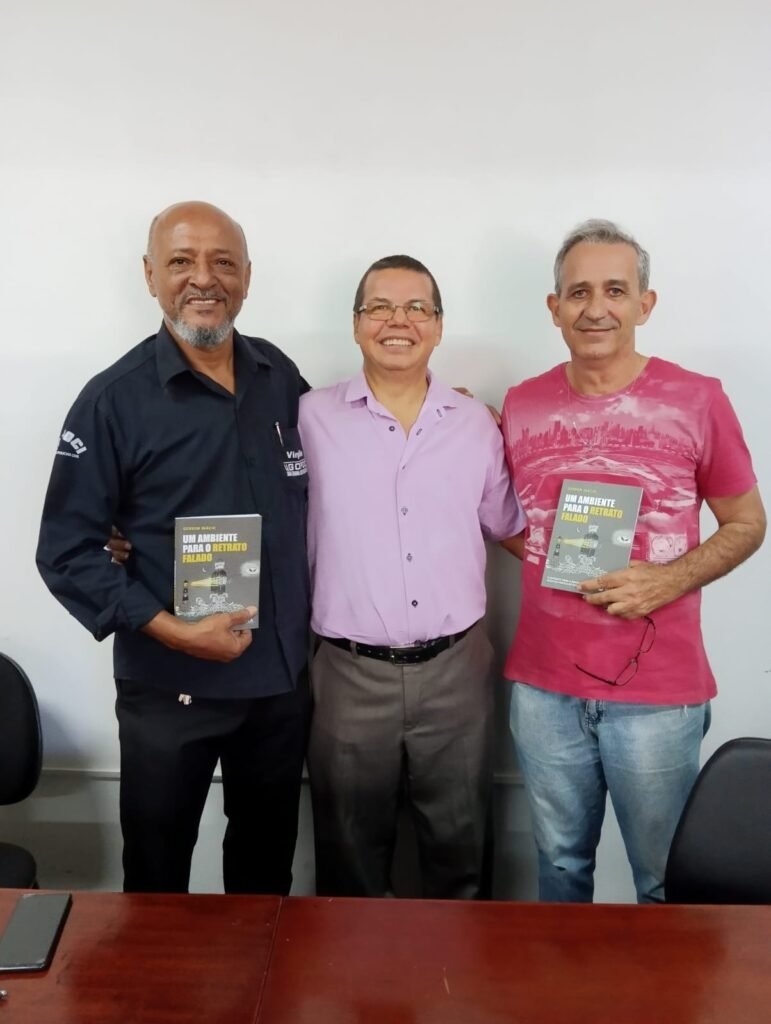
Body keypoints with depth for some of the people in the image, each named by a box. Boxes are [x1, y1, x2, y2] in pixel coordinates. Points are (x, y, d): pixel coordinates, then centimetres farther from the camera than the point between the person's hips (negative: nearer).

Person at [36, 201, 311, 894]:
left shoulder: (282, 379, 1)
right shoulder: (115, 399, -11)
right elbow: (67, 552, -12)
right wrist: (172, 631, -19)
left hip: (283, 675, 4)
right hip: (168, 688, -3)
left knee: (268, 864, 23)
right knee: (156, 877, 17)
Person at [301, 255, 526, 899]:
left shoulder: (476, 423, 3)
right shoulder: (312, 418, -4)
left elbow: (509, 526, 17)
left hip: (456, 668, 2)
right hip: (351, 672, -1)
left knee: (460, 847, 19)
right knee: (351, 856, 17)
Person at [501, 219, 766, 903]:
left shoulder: (697, 400, -6)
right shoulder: (521, 406, 2)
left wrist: (667, 581, -14)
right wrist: (554, 555, -5)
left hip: (658, 692, -2)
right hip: (543, 686, 3)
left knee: (666, 881, 15)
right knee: (560, 864, 20)